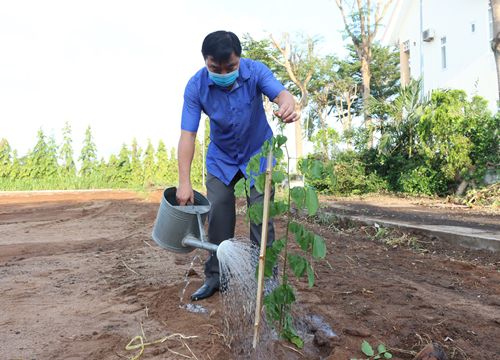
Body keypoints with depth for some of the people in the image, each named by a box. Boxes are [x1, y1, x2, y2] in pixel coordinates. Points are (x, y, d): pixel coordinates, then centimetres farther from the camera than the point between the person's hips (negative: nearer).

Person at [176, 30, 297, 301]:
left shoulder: (255, 71, -21)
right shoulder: (196, 86, -21)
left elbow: (281, 94, -37)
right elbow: (187, 135, -24)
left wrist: (287, 106, -63)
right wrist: (184, 183, -31)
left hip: (258, 154, -1)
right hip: (221, 159, 1)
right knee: (218, 217, 0)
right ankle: (215, 276, 16)